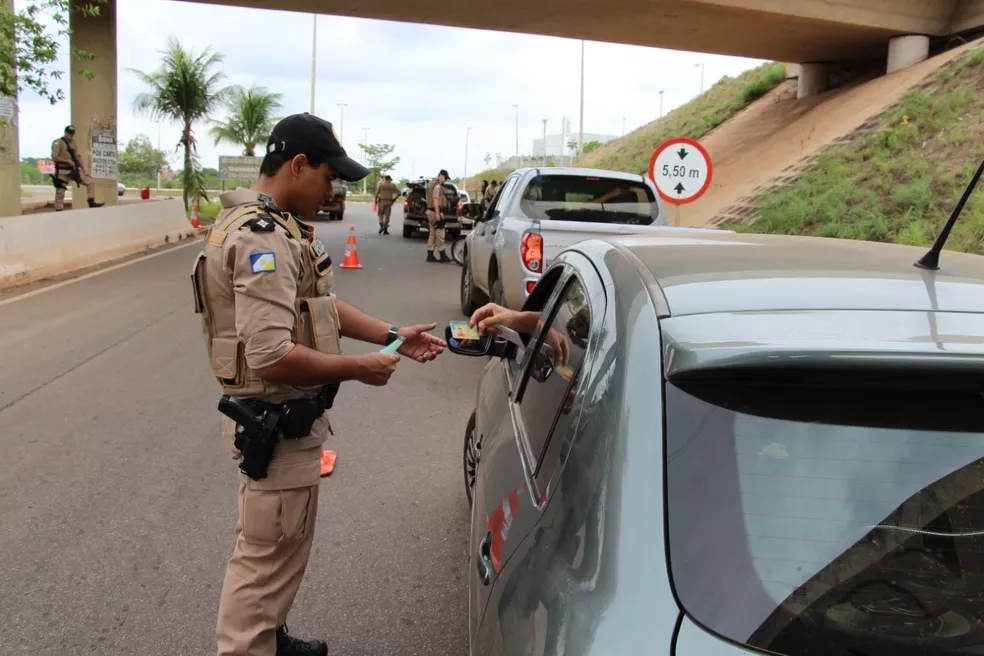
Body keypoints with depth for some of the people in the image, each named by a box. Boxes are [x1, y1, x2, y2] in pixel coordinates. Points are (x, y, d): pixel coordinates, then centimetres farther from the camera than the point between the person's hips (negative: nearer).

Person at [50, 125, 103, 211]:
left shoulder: (73, 143, 13)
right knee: (60, 193, -2)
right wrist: (68, 161, -21)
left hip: (74, 170, 6)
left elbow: (78, 157, 14)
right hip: (62, 172, -6)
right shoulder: (57, 143, -7)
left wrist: (84, 171, 9)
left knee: (90, 182, -3)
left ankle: (92, 203, -2)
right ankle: (58, 212, 3)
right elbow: (54, 158, -15)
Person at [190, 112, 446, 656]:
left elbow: (321, 306, 15)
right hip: (278, 424, -11)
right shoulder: (262, 239, -24)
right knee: (267, 556, 3)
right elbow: (272, 357, -32)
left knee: (279, 548, 26)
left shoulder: (274, 227, 9)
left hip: (287, 417, 11)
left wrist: (394, 336, 7)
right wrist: (358, 369, -20)